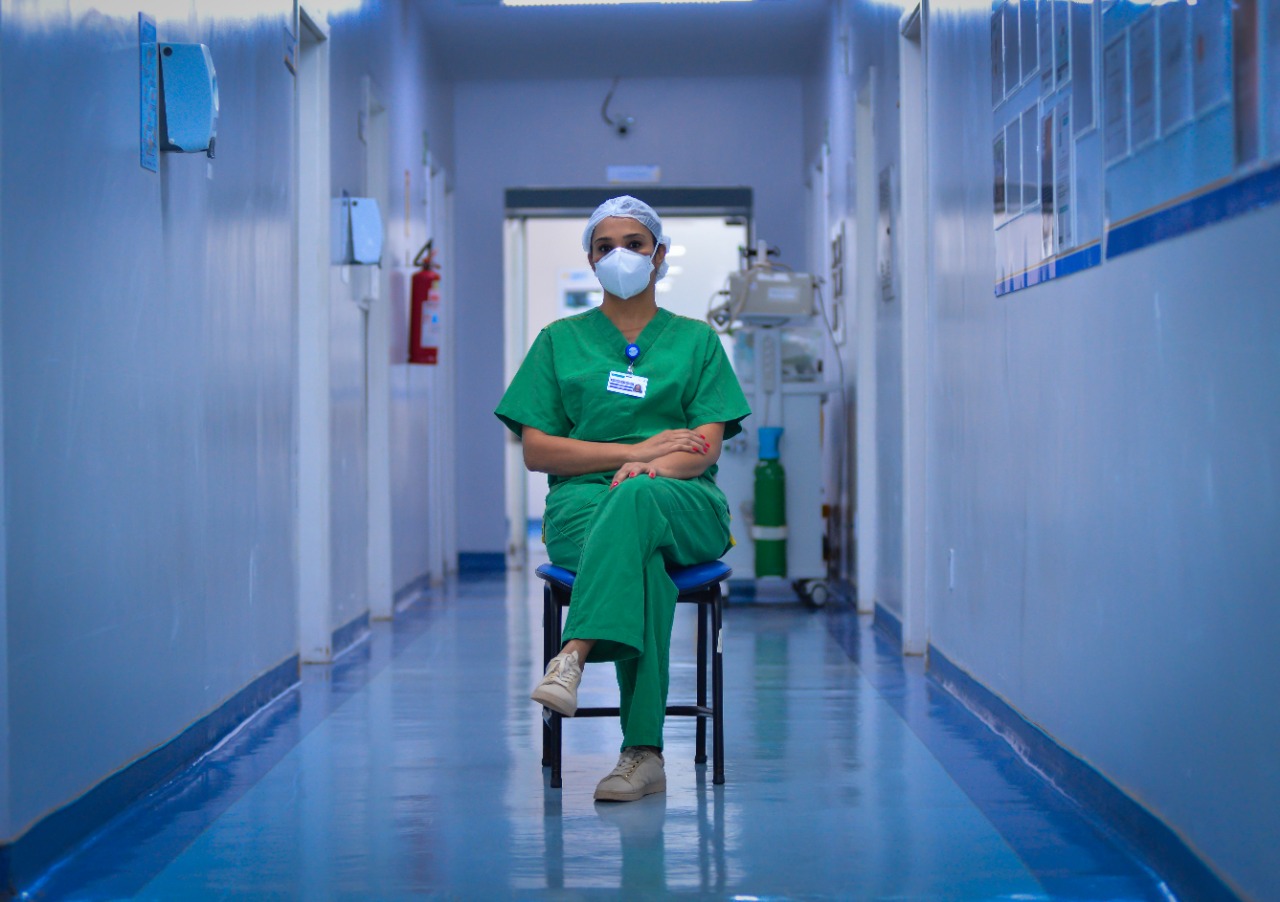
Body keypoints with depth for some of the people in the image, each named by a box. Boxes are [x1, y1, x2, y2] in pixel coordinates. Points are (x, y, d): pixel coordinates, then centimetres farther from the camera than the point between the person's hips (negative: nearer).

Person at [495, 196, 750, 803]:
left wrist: (650, 470, -21)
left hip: (683, 507, 0)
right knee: (640, 559, -38)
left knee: (637, 498, -40)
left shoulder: (697, 340, 17)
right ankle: (644, 752, -48)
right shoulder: (560, 341, 18)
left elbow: (705, 447, 3)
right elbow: (536, 451, 6)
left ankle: (574, 654, -53)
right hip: (582, 506, 0)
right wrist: (638, 449, -5)